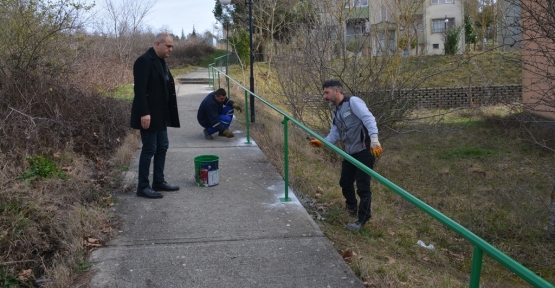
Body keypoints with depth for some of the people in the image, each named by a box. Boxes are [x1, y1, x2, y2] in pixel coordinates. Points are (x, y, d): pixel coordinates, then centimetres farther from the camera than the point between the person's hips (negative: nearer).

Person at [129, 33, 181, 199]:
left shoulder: (161, 61, 14)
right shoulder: (144, 61, -15)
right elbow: (140, 89, -21)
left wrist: (168, 113, 15)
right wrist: (144, 113, -26)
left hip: (160, 114, 9)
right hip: (149, 115, -9)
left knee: (162, 147, 13)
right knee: (149, 149, -4)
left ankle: (159, 182, 24)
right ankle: (143, 187, 6)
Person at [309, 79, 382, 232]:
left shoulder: (353, 102, -12)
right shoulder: (336, 113, 15)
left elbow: (369, 119, -22)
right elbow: (334, 135, 12)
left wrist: (374, 138, -35)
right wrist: (321, 142, -6)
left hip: (364, 151, -9)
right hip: (350, 153, 9)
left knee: (362, 186, -4)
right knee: (345, 182, 18)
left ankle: (362, 219, 10)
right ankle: (352, 208, 43)